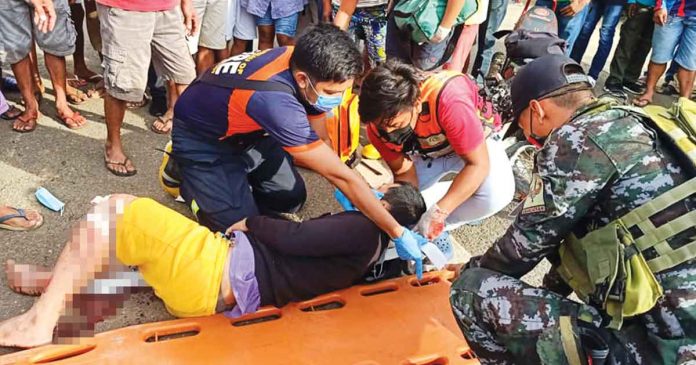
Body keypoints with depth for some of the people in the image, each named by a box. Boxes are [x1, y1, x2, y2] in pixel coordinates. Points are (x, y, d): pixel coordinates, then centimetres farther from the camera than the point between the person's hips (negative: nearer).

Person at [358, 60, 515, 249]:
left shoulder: (449, 100, -41)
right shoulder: (380, 121, -26)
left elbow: (478, 164, -33)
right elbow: (403, 171, -14)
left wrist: (437, 213, -39)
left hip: (475, 145, -3)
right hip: (427, 152, 4)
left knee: (497, 192, -33)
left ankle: (438, 225, -7)